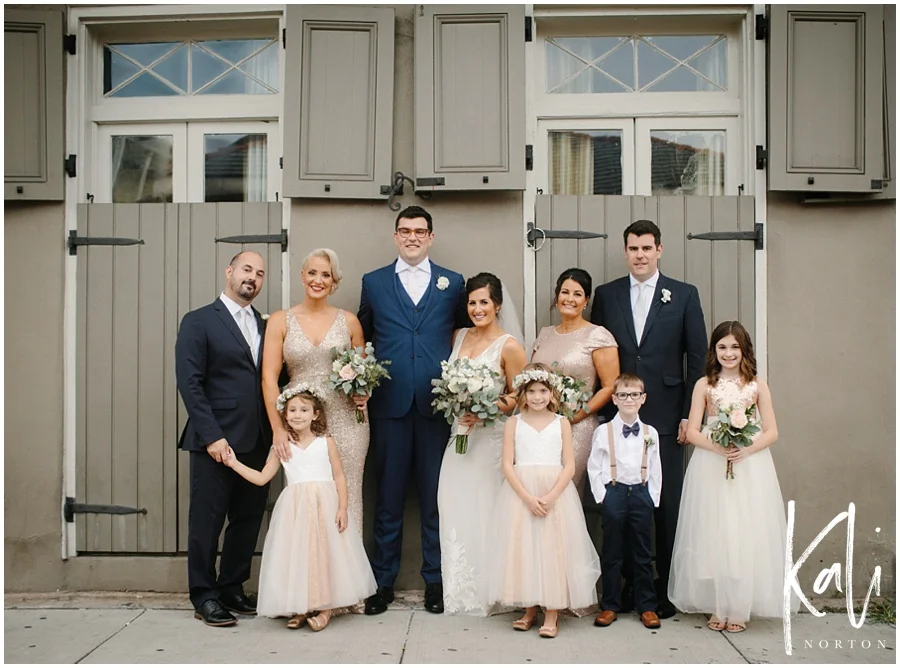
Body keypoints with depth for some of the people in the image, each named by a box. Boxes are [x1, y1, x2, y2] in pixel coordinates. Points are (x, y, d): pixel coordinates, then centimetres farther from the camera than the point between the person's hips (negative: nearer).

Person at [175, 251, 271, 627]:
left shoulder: (265, 327, 15)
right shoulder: (199, 322, -1)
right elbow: (189, 383, -8)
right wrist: (211, 436, -15)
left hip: (257, 443, 5)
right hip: (217, 441, -5)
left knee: (248, 521, 11)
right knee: (207, 521, 4)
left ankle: (232, 590, 26)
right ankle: (205, 597, 18)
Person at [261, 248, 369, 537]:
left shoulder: (349, 321, 7)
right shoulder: (280, 321, 3)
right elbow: (269, 377, -2)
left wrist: (363, 393, -4)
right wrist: (278, 429, -10)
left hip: (345, 422, 1)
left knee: (346, 500, 3)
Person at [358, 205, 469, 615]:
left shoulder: (453, 284, 10)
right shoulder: (373, 282, 11)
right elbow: (362, 338, 15)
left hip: (437, 401, 0)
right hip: (389, 402, 0)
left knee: (435, 494, 5)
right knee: (388, 495, 5)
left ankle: (434, 581, 17)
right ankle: (383, 582, 16)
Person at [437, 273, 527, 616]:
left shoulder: (509, 347, -8)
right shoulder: (459, 337, 9)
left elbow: (519, 399, -6)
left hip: (490, 437, -5)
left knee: (483, 513, 0)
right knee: (453, 511, 7)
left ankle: (485, 593, 16)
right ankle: (458, 591, 21)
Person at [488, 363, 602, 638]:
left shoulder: (562, 424, 4)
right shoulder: (513, 423, 3)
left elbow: (569, 466, -1)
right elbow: (507, 465, -3)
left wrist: (550, 497, -14)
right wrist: (528, 497, -14)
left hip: (556, 494, 0)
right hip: (520, 494, 1)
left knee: (554, 549, -2)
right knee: (523, 549, 3)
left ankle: (552, 614, 7)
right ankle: (529, 609, 17)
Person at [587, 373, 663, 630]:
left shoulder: (650, 433, 6)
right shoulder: (603, 431, -1)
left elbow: (655, 469, 10)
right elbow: (593, 467, 0)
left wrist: (652, 498, 3)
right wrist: (603, 497, -6)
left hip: (642, 493, 2)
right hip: (614, 492, -2)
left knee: (642, 554, 8)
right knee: (612, 554, 5)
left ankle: (647, 607, 17)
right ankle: (610, 606, 15)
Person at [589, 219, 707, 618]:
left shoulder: (684, 295, 4)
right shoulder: (606, 295, 9)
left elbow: (698, 358, 3)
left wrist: (691, 413, -2)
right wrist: (598, 407, 2)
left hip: (665, 416, -1)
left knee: (667, 503, 3)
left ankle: (666, 588, 16)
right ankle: (630, 584, 18)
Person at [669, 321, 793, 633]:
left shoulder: (757, 386, 4)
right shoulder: (704, 385, 3)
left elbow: (771, 432, 1)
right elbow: (692, 432, 0)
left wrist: (746, 450, -16)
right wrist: (718, 448, -17)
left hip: (750, 467, 0)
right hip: (711, 468, 0)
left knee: (746, 534, 1)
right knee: (714, 536, 2)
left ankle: (740, 608, 12)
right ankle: (718, 607, 12)